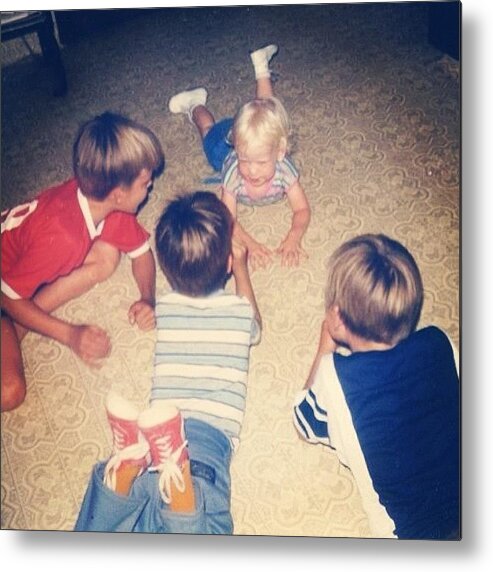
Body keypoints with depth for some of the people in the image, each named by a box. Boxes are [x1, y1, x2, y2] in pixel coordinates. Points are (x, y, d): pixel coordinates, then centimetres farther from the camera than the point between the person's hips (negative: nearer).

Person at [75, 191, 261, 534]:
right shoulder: (239, 310, 9)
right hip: (211, 432, -2)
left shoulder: (164, 308, 15)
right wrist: (242, 268, 45)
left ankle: (131, 459, -29)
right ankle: (178, 466, -44)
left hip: (156, 433, 2)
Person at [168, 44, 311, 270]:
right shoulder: (233, 172, -48)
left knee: (267, 111, 34)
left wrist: (293, 238, -59)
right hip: (226, 144, -2)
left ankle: (261, 67, 53)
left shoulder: (284, 169, -47)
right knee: (211, 132, 33)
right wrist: (250, 244, -61)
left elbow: (302, 210, -39)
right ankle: (195, 104, 59)